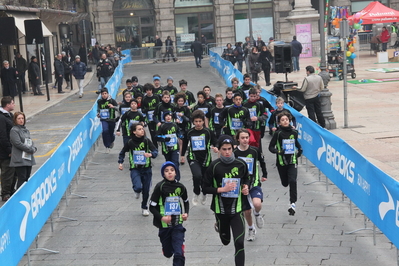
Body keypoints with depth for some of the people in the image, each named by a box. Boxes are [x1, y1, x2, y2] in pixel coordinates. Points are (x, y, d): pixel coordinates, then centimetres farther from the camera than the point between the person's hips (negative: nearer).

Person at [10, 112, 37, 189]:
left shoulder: (26, 130, 18)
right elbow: (18, 143, -15)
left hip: (29, 159, 8)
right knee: (22, 179, -10)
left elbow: (31, 141, 19)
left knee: (27, 179, 9)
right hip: (20, 159, -8)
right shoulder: (14, 130, -7)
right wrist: (31, 149, -12)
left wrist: (34, 148, -3)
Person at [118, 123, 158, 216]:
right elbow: (122, 152, 12)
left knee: (146, 190, 7)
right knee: (138, 187, -22)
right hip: (135, 169, -1)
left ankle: (144, 208, 32)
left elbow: (155, 151, -11)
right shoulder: (130, 142, -5)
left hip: (146, 168, 2)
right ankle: (136, 191, 17)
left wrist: (150, 154, -31)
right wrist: (120, 162, 3)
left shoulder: (146, 141, -4)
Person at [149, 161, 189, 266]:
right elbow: (152, 207, -8)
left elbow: (186, 201, 19)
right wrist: (161, 218, -22)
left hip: (177, 224, 1)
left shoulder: (180, 187, -1)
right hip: (164, 225, -1)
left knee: (179, 254, -12)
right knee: (168, 253, 15)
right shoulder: (160, 187, -11)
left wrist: (186, 213, 2)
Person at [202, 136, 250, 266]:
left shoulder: (241, 164, -4)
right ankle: (219, 226, 56)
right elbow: (205, 188, -7)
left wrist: (246, 187, -4)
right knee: (225, 240, 21)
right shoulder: (214, 166, -10)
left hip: (237, 208, 0)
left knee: (239, 243, -11)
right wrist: (222, 189, -20)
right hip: (221, 208, 0)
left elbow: (246, 179, 17)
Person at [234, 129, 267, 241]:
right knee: (246, 211, 8)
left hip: (254, 183, -1)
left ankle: (257, 214, 11)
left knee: (257, 204, -26)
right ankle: (251, 230, 34)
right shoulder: (234, 152, -8)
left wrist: (264, 175, 16)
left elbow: (262, 162, 13)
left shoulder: (255, 150, -6)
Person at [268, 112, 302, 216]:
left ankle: (293, 203, -13)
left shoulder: (294, 132, 4)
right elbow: (271, 147, -5)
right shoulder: (278, 133, -6)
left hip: (292, 161, 1)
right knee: (285, 183, 9)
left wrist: (300, 149, 7)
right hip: (281, 162, -1)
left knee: (292, 181, -17)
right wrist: (278, 151, -22)